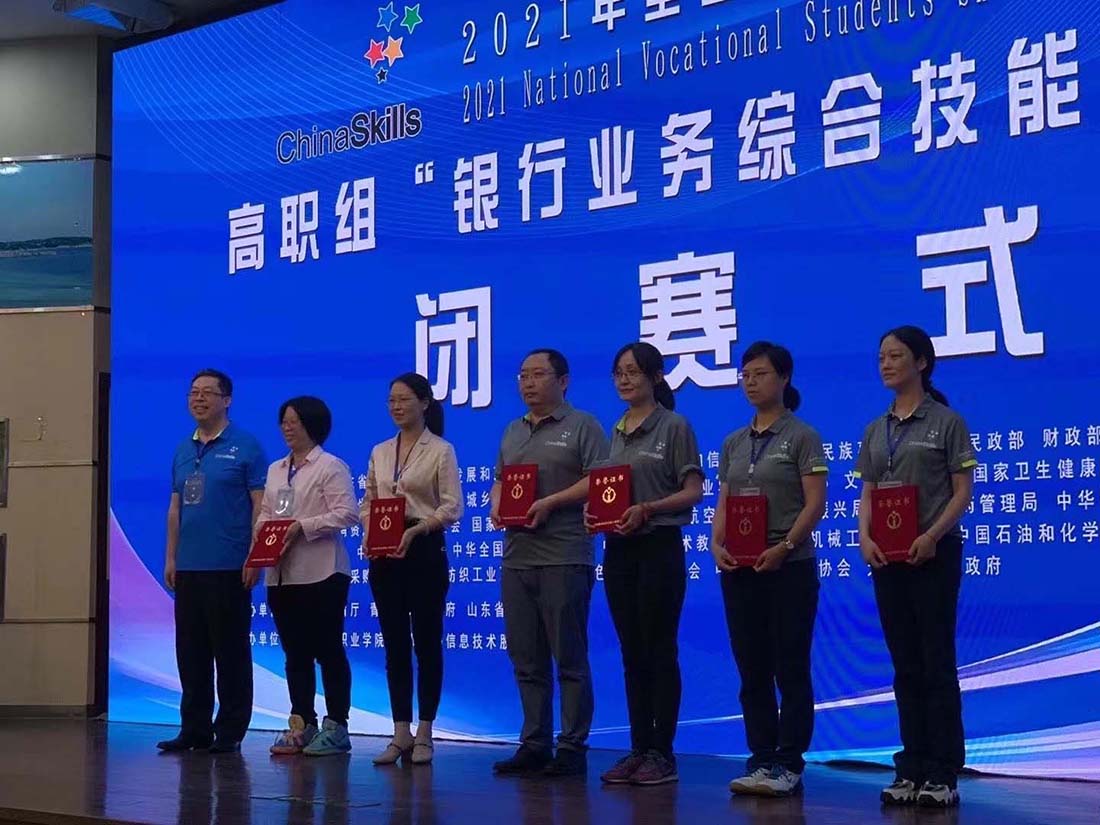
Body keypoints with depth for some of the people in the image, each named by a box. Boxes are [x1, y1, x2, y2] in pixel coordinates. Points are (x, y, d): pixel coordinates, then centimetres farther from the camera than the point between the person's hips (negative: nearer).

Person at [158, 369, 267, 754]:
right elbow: (175, 509, 18)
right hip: (188, 568, 6)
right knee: (190, 652, 9)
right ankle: (194, 729, 17)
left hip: (229, 567, -6)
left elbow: (261, 505, -7)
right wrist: (170, 558, 12)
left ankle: (230, 731, 7)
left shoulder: (245, 447, -3)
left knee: (230, 651, 0)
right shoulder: (183, 451, 15)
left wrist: (255, 557, -13)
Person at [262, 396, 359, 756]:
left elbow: (346, 513, -13)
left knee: (328, 651, -3)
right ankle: (301, 724, 16)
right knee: (294, 653, 10)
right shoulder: (276, 469, 19)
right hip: (281, 574, 7)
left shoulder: (331, 467, -3)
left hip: (320, 574, -7)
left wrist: (302, 527, -19)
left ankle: (336, 727, 1)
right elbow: (265, 512, 18)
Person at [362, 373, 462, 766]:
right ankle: (400, 734, 10)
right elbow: (367, 502, 15)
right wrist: (368, 531, -5)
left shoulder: (440, 450, -3)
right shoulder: (380, 452, 13)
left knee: (426, 643, 1)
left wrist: (417, 528, -22)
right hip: (384, 554, 5)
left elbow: (451, 507, -9)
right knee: (394, 645, 6)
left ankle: (424, 734, 7)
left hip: (423, 551, -5)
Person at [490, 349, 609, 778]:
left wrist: (550, 502, -16)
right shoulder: (512, 432, 20)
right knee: (526, 660, 9)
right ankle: (533, 745, 15)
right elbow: (498, 480, 24)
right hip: (516, 558, 7)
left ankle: (572, 747, 2)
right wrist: (496, 504, 3)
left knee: (570, 658, -3)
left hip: (564, 560, -7)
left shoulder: (582, 426, -1)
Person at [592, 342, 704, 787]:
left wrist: (647, 508, -23)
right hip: (619, 549, 6)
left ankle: (662, 753, 3)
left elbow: (692, 492, -9)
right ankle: (639, 749, 14)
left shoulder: (674, 427, -4)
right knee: (632, 654, 8)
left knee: (659, 652, -2)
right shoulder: (617, 431, 14)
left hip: (659, 547, -6)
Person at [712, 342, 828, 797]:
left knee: (791, 669, -2)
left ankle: (789, 764, 2)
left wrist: (784, 546, -21)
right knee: (752, 670, 7)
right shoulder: (733, 443, 14)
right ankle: (761, 760, 13)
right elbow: (724, 504, 13)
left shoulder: (801, 436, -2)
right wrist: (717, 543, -5)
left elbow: (815, 503, -9)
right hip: (740, 569, 6)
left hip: (788, 567, -6)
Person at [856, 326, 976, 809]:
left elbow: (963, 491, -6)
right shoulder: (876, 430, 13)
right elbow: (867, 494, 13)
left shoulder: (946, 422, -2)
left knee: (937, 662, -4)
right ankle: (911, 770, 12)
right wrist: (864, 537, -6)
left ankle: (943, 774, -1)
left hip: (932, 553, -5)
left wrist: (932, 535, -20)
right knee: (905, 665, 8)